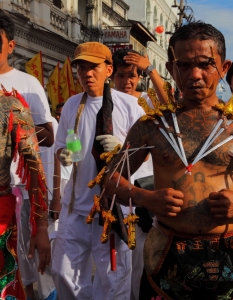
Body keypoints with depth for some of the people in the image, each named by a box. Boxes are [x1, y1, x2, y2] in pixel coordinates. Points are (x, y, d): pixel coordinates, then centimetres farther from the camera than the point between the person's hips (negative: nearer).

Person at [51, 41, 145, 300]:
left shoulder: (128, 104, -6)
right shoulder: (71, 105, 7)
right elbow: (60, 145, 13)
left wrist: (123, 146, -23)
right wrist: (63, 154, -10)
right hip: (76, 203, 4)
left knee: (113, 276, 9)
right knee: (64, 271, 13)